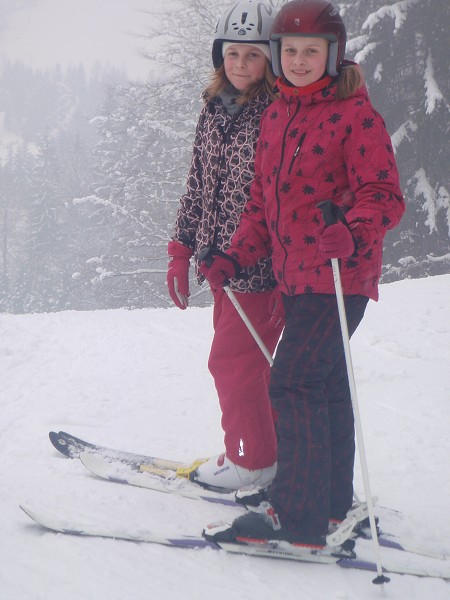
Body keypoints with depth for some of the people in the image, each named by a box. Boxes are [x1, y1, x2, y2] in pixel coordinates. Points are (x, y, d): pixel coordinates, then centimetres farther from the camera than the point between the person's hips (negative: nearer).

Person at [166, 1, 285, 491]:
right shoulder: (214, 110, 10)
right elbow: (198, 184, 17)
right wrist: (182, 252, 15)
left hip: (263, 263, -7)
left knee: (232, 362, -3)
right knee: (242, 361, 13)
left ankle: (254, 461, 12)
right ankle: (261, 447, 26)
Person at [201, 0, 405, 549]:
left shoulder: (355, 114, -10)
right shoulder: (276, 115, 12)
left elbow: (383, 195, -16)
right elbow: (263, 199, 18)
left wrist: (353, 234, -36)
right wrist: (235, 257, 10)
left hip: (340, 274, -8)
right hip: (295, 274, 8)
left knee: (294, 381, -13)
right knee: (323, 383, 16)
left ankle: (297, 515, -6)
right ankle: (332, 501, 29)